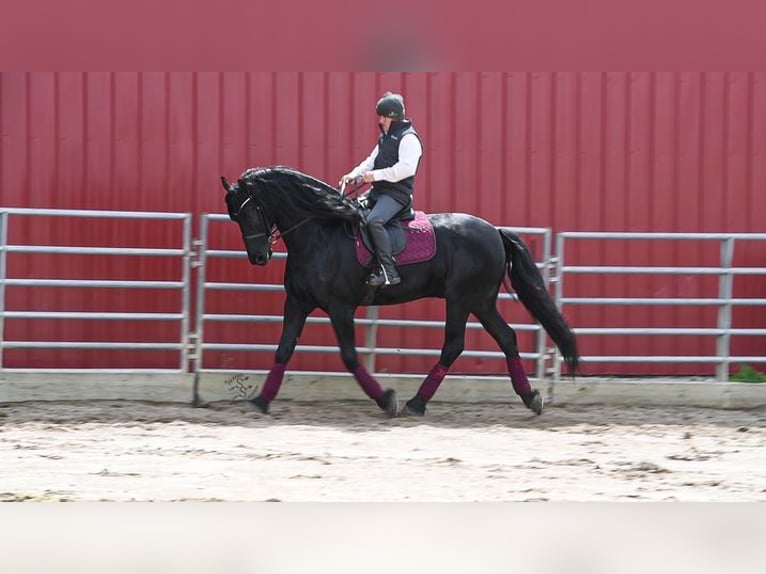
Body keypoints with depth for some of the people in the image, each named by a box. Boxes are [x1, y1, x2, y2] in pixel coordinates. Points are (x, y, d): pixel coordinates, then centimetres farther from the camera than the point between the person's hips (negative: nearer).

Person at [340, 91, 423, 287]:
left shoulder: (408, 138, -12)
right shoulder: (386, 138, 19)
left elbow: (406, 168, -24)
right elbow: (371, 161, 23)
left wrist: (377, 175, -25)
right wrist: (354, 174, 5)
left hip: (397, 193, -11)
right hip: (378, 191, 11)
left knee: (374, 221, -33)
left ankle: (388, 271, -33)